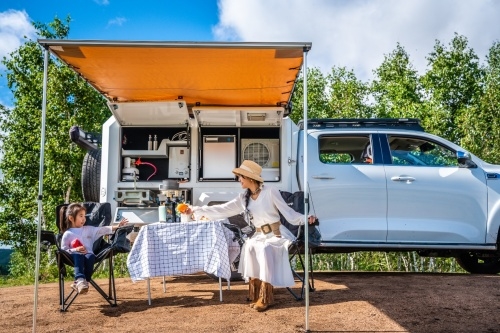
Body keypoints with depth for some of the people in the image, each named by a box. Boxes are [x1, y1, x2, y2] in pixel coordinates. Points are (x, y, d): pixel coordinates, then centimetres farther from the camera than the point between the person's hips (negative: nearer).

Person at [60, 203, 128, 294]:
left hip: (88, 254, 2)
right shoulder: (67, 234, 10)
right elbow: (63, 250, 5)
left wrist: (117, 226, -1)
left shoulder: (88, 229, 21)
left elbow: (102, 230, 12)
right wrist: (75, 250, -13)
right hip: (75, 256, -2)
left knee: (90, 256, -34)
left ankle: (80, 283, -42)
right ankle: (80, 279, -56)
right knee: (78, 256, -38)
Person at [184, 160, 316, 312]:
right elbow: (222, 210, 7)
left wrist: (305, 219, -22)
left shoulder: (270, 192, -8)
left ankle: (265, 298, -27)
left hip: (276, 235, -5)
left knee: (264, 250, -34)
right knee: (250, 248, -27)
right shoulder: (244, 198, 8)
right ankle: (256, 296, -19)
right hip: (260, 236, 5)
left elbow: (288, 212, -6)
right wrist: (197, 210, 5)